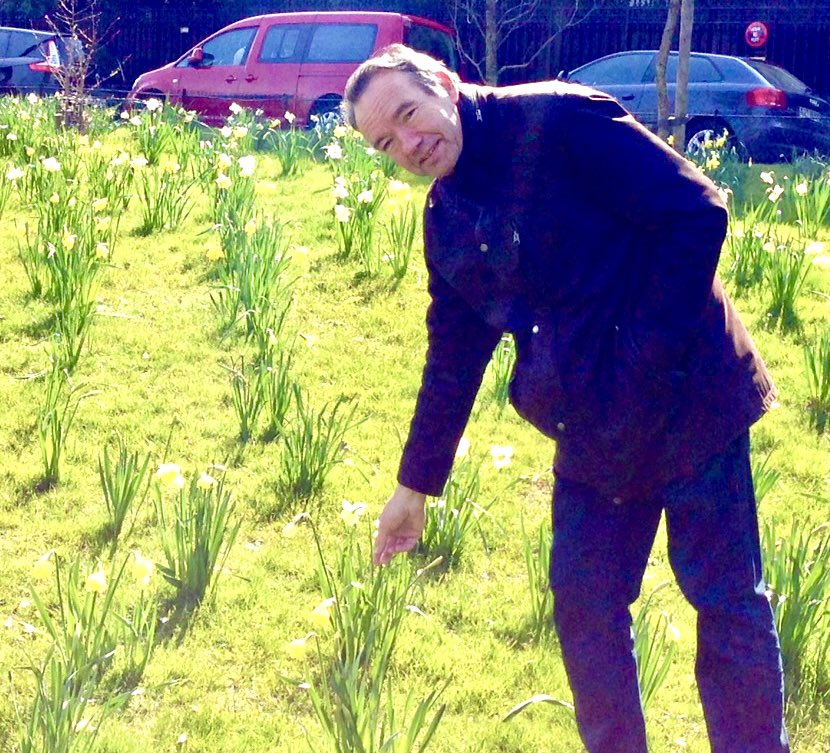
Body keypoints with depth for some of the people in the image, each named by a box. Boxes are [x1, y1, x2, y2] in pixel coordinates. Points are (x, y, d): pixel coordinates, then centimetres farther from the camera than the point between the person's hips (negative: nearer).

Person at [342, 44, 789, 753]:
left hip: (687, 396, -7)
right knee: (584, 605, 8)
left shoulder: (557, 120, -15)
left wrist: (651, 354, -19)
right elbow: (453, 358, 17)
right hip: (592, 434, 7)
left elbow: (696, 210, -18)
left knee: (728, 600, 0)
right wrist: (416, 483, 18)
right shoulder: (445, 221, 8)